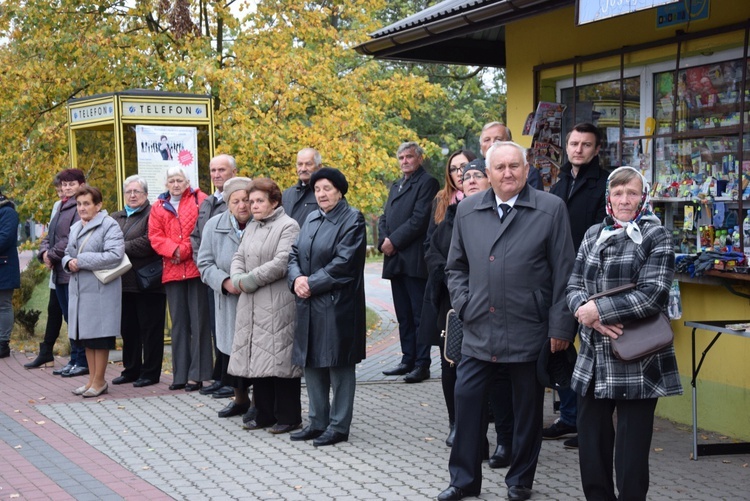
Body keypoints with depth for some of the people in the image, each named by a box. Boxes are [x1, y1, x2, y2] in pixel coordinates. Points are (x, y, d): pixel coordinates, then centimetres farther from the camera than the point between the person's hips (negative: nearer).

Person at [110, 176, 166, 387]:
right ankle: (131, 369, 24)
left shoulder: (153, 215, -5)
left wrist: (122, 248, -12)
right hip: (125, 282, 7)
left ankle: (150, 372, 7)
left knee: (150, 328, 0)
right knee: (128, 328, 13)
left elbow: (148, 243, -18)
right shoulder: (117, 218, 18)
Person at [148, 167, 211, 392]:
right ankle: (180, 375, 11)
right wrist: (174, 250, -10)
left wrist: (184, 251, -11)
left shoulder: (200, 200, 4)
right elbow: (155, 237, 6)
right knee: (178, 322, 7)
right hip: (172, 271, 4)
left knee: (198, 321, -4)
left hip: (196, 268, -4)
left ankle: (197, 374, -1)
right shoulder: (159, 208, 15)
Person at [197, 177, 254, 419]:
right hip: (229, 302, 3)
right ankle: (240, 399, 30)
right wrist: (225, 282, -13)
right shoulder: (214, 226, 0)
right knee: (231, 350, 11)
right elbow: (205, 263, 3)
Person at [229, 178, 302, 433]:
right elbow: (238, 257, 16)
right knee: (257, 358, 10)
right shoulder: (251, 228, 19)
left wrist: (248, 280, -13)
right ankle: (264, 414, 20)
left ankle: (288, 417, 4)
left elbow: (281, 263, -17)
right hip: (251, 305, 8)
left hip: (278, 305, -8)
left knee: (279, 358, -5)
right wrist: (238, 280, -6)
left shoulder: (288, 226, -7)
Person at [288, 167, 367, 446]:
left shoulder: (352, 220, -7)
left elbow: (343, 263, -16)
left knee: (338, 365, 0)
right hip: (309, 305, 7)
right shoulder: (312, 219, 15)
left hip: (337, 305, -7)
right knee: (312, 363, 12)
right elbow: (294, 254, 12)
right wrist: (296, 279, -8)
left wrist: (312, 283, -15)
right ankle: (318, 422, 23)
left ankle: (339, 426, 9)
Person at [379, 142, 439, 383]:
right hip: (395, 260, 8)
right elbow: (384, 218, 17)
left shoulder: (427, 182, -4)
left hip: (415, 260, -8)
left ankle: (422, 364, -2)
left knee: (419, 314, -5)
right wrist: (384, 241, -2)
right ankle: (408, 360, 18)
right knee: (403, 315, 12)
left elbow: (419, 219, -14)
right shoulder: (396, 186, 22)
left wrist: (394, 241, -14)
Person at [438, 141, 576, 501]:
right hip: (479, 328, 3)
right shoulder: (467, 211, 7)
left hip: (529, 331, -3)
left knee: (527, 407, 9)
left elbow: (563, 272, -5)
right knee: (465, 398, 2)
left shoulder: (551, 209, -4)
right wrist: (464, 304, 2)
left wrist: (560, 326, -7)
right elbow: (455, 267, 17)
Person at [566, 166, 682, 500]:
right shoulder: (593, 235, 11)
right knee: (591, 448, 11)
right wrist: (589, 313, -14)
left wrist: (598, 309, -17)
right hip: (594, 361, 5)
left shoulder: (656, 236, -3)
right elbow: (574, 287, 7)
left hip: (637, 363, -5)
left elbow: (652, 294, -14)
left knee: (631, 454, 2)